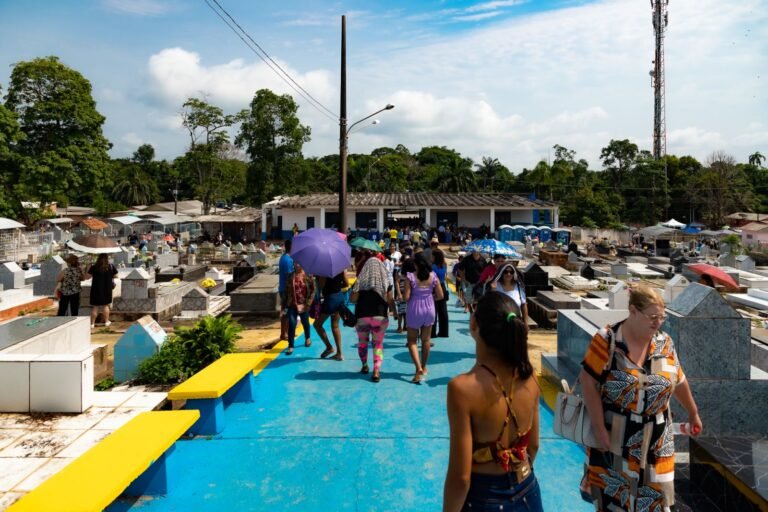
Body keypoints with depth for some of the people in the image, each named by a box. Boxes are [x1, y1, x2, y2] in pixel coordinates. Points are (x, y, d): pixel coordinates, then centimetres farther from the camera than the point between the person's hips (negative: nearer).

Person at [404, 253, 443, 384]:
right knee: (426, 340, 19)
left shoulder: (410, 277, -14)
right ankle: (424, 367, 33)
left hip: (414, 310, -3)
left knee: (412, 341, 8)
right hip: (429, 309, 3)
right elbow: (440, 296, -2)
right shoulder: (433, 276, -4)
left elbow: (406, 298, -16)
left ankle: (419, 369, -8)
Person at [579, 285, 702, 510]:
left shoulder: (664, 343, -1)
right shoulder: (607, 340, -16)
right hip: (613, 438, -4)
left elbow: (678, 382, 14)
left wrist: (693, 413, 25)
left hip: (654, 442, 4)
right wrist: (599, 429, -18)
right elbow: (588, 382, -17)